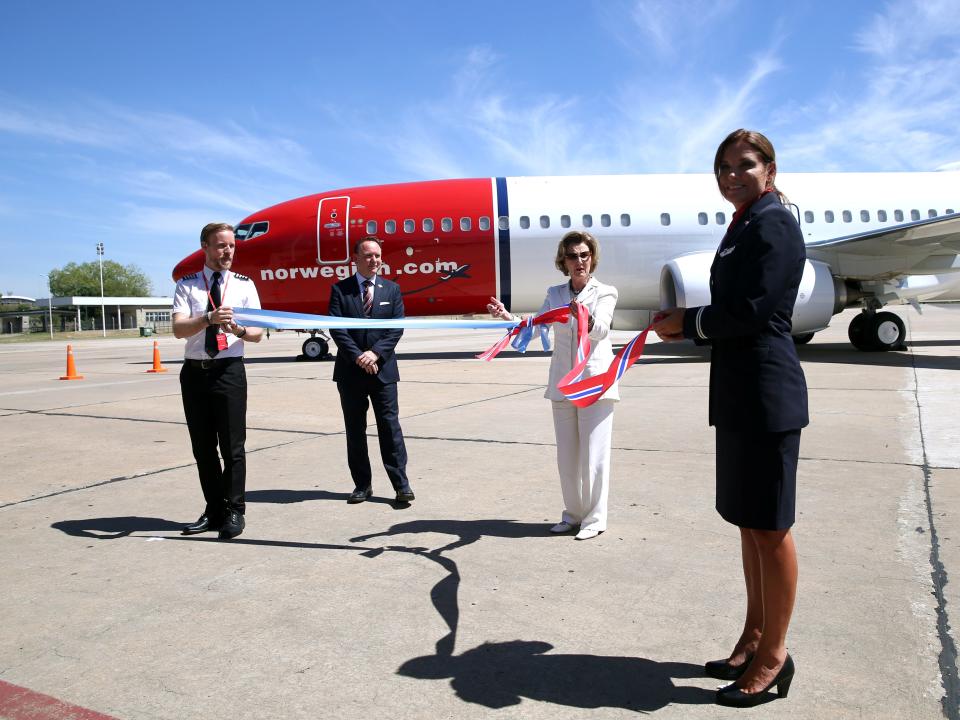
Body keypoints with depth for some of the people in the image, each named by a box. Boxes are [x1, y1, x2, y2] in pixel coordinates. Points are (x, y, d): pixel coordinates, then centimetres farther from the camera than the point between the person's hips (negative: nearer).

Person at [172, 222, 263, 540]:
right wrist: (209, 318, -28)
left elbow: (256, 334, 1)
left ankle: (234, 512, 11)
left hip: (229, 371, -2)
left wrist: (238, 330, -22)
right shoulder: (186, 285, 4)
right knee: (202, 447, 11)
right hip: (194, 371, 2)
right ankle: (213, 510, 24)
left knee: (233, 445, -1)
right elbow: (178, 329, -9)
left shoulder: (244, 285, 4)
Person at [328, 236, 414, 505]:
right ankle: (362, 485, 17)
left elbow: (397, 327, -1)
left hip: (383, 369, 0)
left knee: (390, 426, -1)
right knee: (355, 429, 7)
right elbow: (336, 329, -5)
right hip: (350, 371, 0)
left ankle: (401, 484, 4)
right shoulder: (340, 289, 4)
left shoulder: (392, 289, 8)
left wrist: (375, 353, -14)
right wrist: (358, 356, -15)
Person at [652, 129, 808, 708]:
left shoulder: (774, 224, -10)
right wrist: (688, 327, 3)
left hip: (767, 394, -10)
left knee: (770, 526, 2)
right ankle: (754, 638, 32)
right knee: (749, 522, 17)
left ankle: (773, 656, 18)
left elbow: (750, 311, -20)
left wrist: (686, 322, -7)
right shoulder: (745, 226, 18)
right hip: (740, 394, 10)